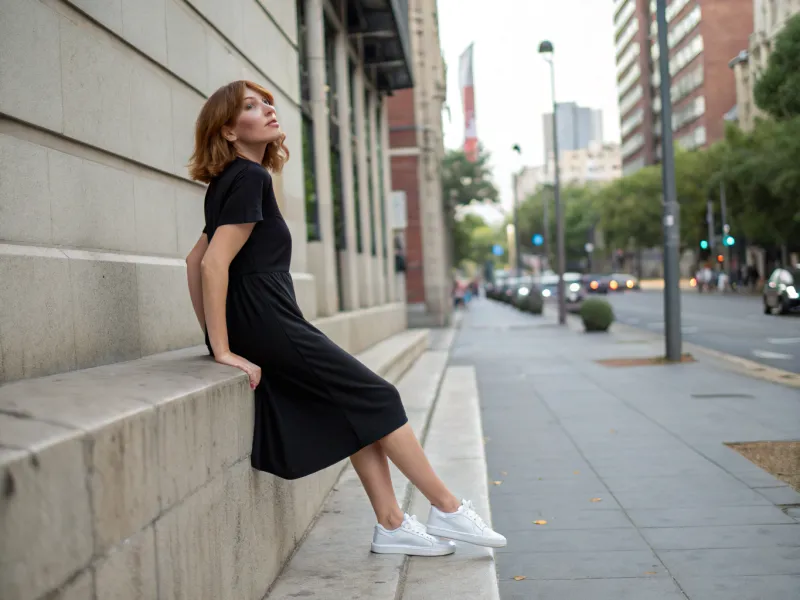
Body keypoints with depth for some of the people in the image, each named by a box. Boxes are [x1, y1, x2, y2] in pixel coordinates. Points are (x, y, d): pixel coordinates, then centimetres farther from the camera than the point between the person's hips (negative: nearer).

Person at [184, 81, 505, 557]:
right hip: (268, 326, -10)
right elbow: (214, 263, -20)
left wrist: (214, 334, 18)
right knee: (378, 398, -1)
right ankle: (448, 511, 7)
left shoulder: (229, 182, 19)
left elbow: (195, 260, 21)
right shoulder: (250, 177, -11)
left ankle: (392, 526, 11)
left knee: (359, 409, 11)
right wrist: (223, 350, -19)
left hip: (258, 328, 10)